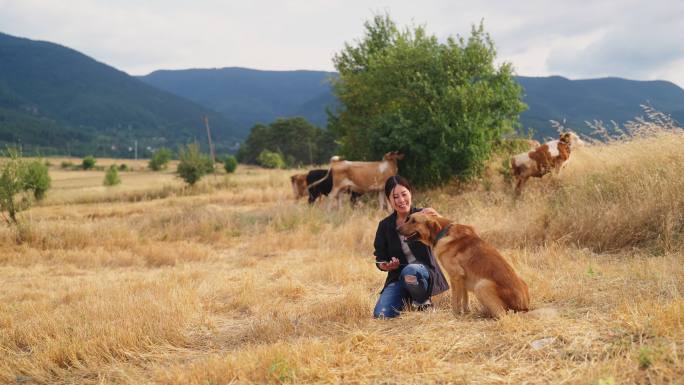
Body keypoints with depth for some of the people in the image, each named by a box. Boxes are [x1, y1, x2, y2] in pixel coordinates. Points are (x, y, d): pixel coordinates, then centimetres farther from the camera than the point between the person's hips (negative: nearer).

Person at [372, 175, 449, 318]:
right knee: (381, 315, -21)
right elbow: (380, 259, 10)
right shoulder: (385, 226, 6)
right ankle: (406, 300, 12)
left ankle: (422, 301, -7)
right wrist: (387, 266, -14)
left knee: (410, 271, -39)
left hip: (425, 272, -3)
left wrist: (435, 216, -39)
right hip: (397, 277, 3)